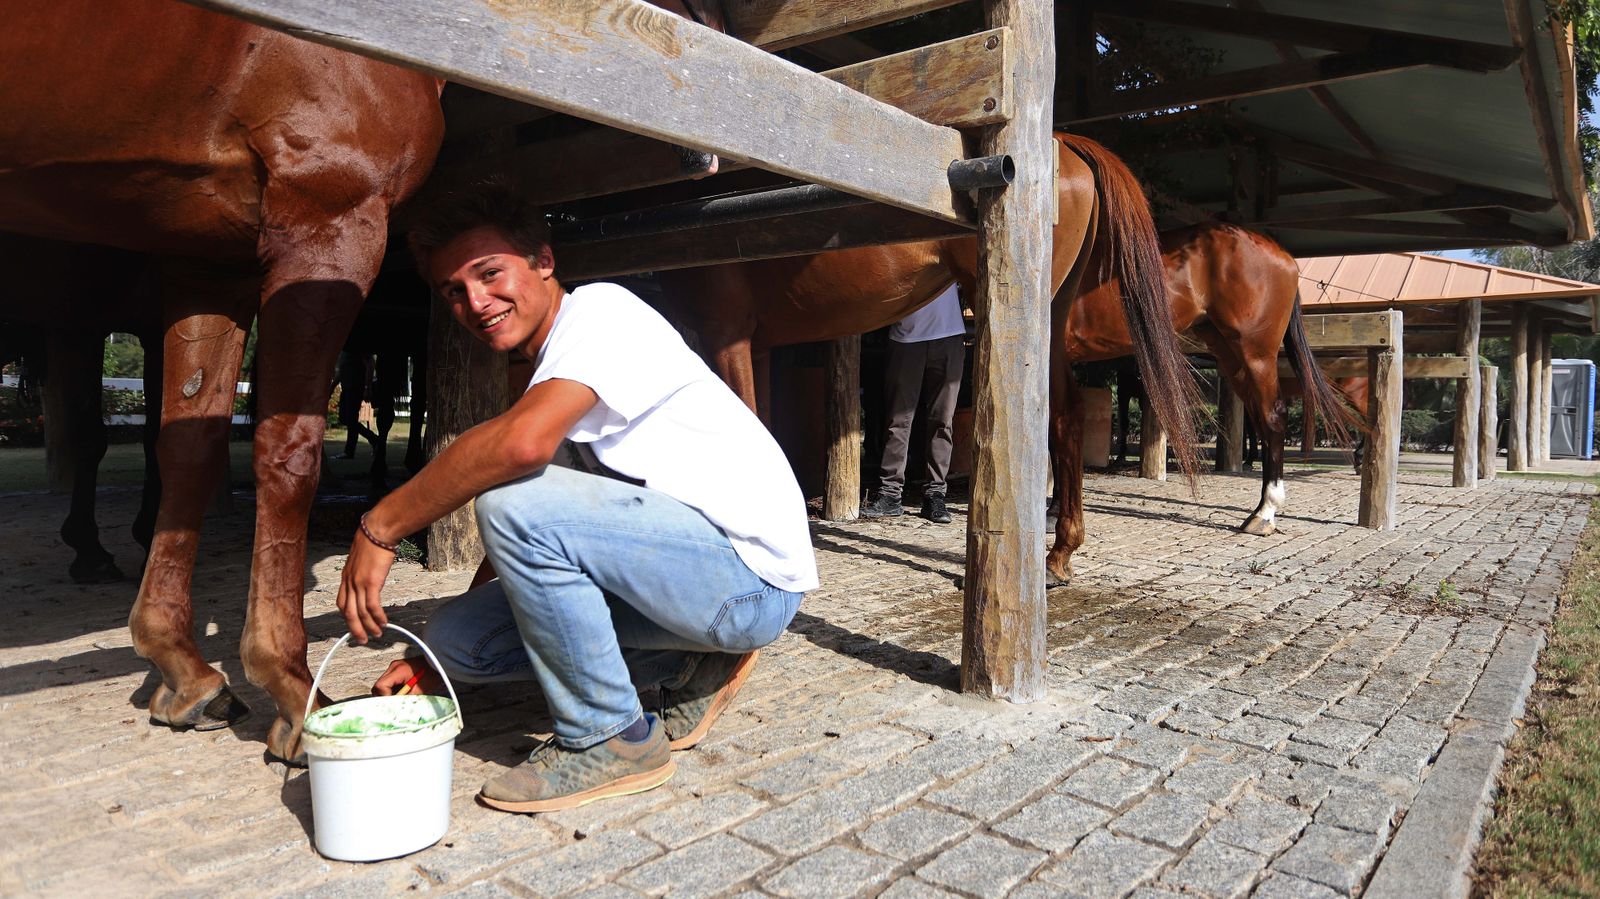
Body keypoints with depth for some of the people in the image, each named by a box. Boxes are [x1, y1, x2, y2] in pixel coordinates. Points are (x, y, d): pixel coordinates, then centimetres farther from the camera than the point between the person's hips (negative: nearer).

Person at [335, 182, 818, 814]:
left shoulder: (601, 309, -12)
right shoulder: (552, 368, 15)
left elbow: (524, 441, -32)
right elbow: (519, 545, 17)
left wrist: (380, 525, -20)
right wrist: (435, 662, 12)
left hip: (755, 574, -9)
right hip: (688, 563, 9)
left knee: (514, 502, -26)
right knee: (455, 635, 2)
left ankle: (612, 739, -8)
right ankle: (689, 670, 10)